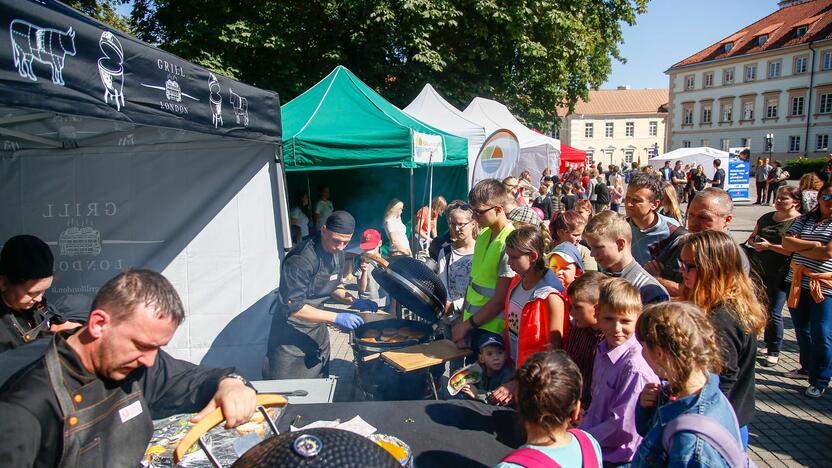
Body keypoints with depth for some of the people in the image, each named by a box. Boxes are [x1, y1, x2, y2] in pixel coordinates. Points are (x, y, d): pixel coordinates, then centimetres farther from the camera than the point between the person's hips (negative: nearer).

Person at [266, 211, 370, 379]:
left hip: (318, 329, 8)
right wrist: (335, 317, -30)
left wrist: (354, 301, -2)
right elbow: (293, 307, -28)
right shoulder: (301, 259, -27)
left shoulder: (337, 253, 0)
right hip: (292, 335, -7)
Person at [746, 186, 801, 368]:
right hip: (759, 270, 6)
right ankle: (769, 343, 32)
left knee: (773, 312, -4)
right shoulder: (766, 218, 11)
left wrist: (769, 246, -20)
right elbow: (751, 238, 18)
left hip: (780, 273, -6)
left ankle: (774, 352, 7)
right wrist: (754, 243, -4)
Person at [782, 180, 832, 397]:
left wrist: (797, 247, -5)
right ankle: (807, 368, 36)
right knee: (802, 330, 17)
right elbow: (786, 242, 0)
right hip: (797, 283, 5)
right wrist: (812, 245, -14)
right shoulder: (805, 219, 10)